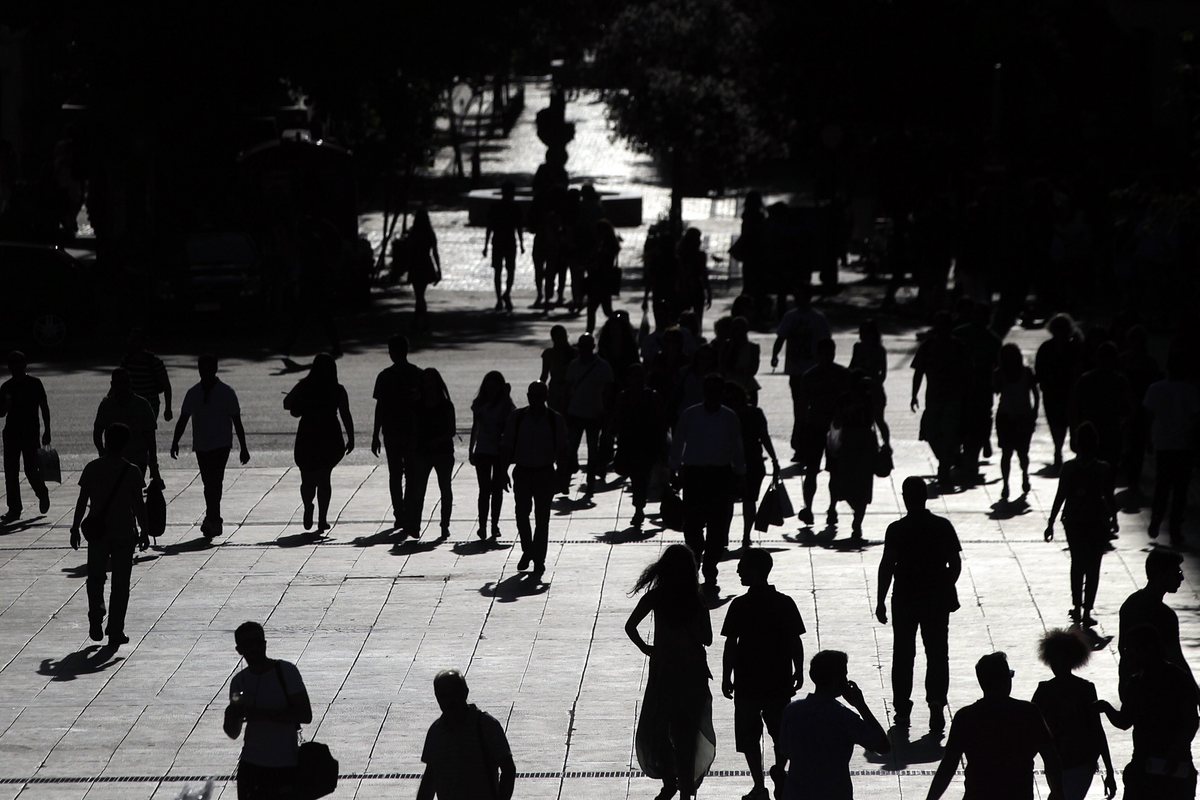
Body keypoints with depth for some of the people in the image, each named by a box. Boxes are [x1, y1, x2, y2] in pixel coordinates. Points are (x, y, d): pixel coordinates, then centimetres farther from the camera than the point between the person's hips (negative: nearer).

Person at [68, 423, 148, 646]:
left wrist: (75, 528, 9)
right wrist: (143, 531, 5)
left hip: (97, 533, 1)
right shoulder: (132, 472, -7)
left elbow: (82, 501, -1)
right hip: (124, 534, -1)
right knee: (120, 584, 6)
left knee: (95, 579, 17)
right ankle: (115, 631, 5)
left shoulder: (92, 469, -3)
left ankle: (96, 622, 2)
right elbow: (139, 505, -5)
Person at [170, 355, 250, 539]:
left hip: (221, 445, -4)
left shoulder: (226, 393, -2)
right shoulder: (193, 393, 7)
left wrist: (243, 448, 0)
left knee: (214, 482, -17)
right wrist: (175, 442, -4)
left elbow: (237, 422, 1)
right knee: (209, 483, 7)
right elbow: (183, 420, 8)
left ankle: (212, 519, -19)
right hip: (201, 446, 4)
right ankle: (214, 521, 17)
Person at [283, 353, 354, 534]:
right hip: (330, 438, 1)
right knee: (324, 478, 9)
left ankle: (308, 506, -7)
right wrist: (351, 438, 2)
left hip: (307, 437, -1)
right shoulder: (338, 390, -5)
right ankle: (322, 519, 2)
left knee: (308, 478, 14)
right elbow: (346, 416, -4)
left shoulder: (304, 387, -4)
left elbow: (287, 404, 3)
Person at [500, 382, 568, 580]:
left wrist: (560, 473, -2)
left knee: (542, 519, -2)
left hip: (545, 474, -2)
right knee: (521, 514, 4)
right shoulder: (516, 417, 1)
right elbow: (507, 445, 6)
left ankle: (539, 562, 4)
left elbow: (561, 449, 3)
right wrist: (504, 470, 2)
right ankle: (528, 550, 29)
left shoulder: (555, 420, -2)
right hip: (522, 472, 2)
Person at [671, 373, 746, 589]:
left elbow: (737, 450, 9)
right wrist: (675, 471, 3)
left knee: (718, 527, -2)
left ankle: (709, 572, 6)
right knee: (692, 524, -3)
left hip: (721, 476, 1)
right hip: (694, 474, -1)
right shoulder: (689, 416, 0)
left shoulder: (730, 418, 3)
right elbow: (677, 445, 6)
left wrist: (739, 477, 8)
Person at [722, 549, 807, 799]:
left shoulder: (740, 605, -14)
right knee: (780, 731, 21)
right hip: (780, 681, 2)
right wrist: (799, 671, 11)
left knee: (749, 737, 7)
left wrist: (726, 677, -1)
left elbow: (730, 645, -11)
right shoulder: (785, 603, -6)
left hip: (747, 683, -2)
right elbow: (795, 641, -3)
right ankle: (780, 773, 33)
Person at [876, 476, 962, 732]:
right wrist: (947, 590, 14)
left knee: (903, 655, 9)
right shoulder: (943, 527, -5)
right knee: (937, 654, 8)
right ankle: (936, 709, 5)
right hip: (937, 600, 1)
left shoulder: (896, 530, -12)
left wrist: (881, 601, -3)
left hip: (905, 600, -1)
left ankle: (902, 710, 11)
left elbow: (886, 567, -11)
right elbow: (955, 564, -1)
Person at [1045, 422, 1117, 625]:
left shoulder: (1069, 468, -9)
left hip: (1073, 522, 2)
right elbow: (1109, 498, -4)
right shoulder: (1104, 469, -10)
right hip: (1097, 522, -2)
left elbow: (1060, 497, -7)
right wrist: (1113, 519, 13)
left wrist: (1051, 523, 0)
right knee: (1093, 567, 6)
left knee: (1077, 564, 19)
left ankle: (1077, 608, 21)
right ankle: (1086, 611, 2)